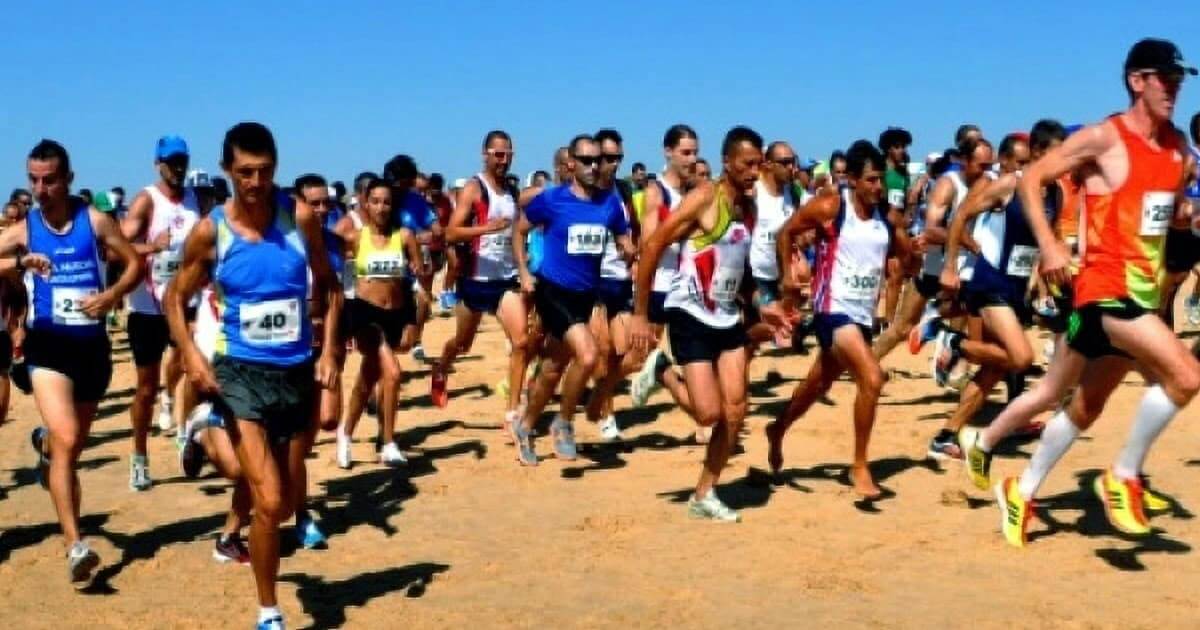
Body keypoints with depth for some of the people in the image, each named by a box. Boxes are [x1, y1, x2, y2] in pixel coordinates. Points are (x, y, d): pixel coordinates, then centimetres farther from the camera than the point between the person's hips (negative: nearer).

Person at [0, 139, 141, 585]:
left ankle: (45, 444, 59)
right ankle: (75, 547, -19)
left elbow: (135, 264, 5)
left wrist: (112, 295, -12)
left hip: (92, 344, 2)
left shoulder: (95, 221, 0)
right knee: (67, 440, -20)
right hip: (48, 344, -2)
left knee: (75, 442, 19)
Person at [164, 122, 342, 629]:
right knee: (268, 501, -13)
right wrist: (191, 356, -12)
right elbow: (175, 298, 3)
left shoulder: (300, 217, -5)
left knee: (287, 501, 17)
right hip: (241, 371, -3)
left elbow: (328, 286, 7)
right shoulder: (210, 231, -8)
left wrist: (329, 351, -2)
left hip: (297, 370, 3)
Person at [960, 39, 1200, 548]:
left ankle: (1022, 492, 34)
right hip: (1106, 287, -8)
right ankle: (1123, 477, -5)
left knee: (1083, 405, 15)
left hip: (1145, 291, 8)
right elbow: (1030, 179, -8)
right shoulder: (1103, 139, -10)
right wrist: (1049, 244, -18)